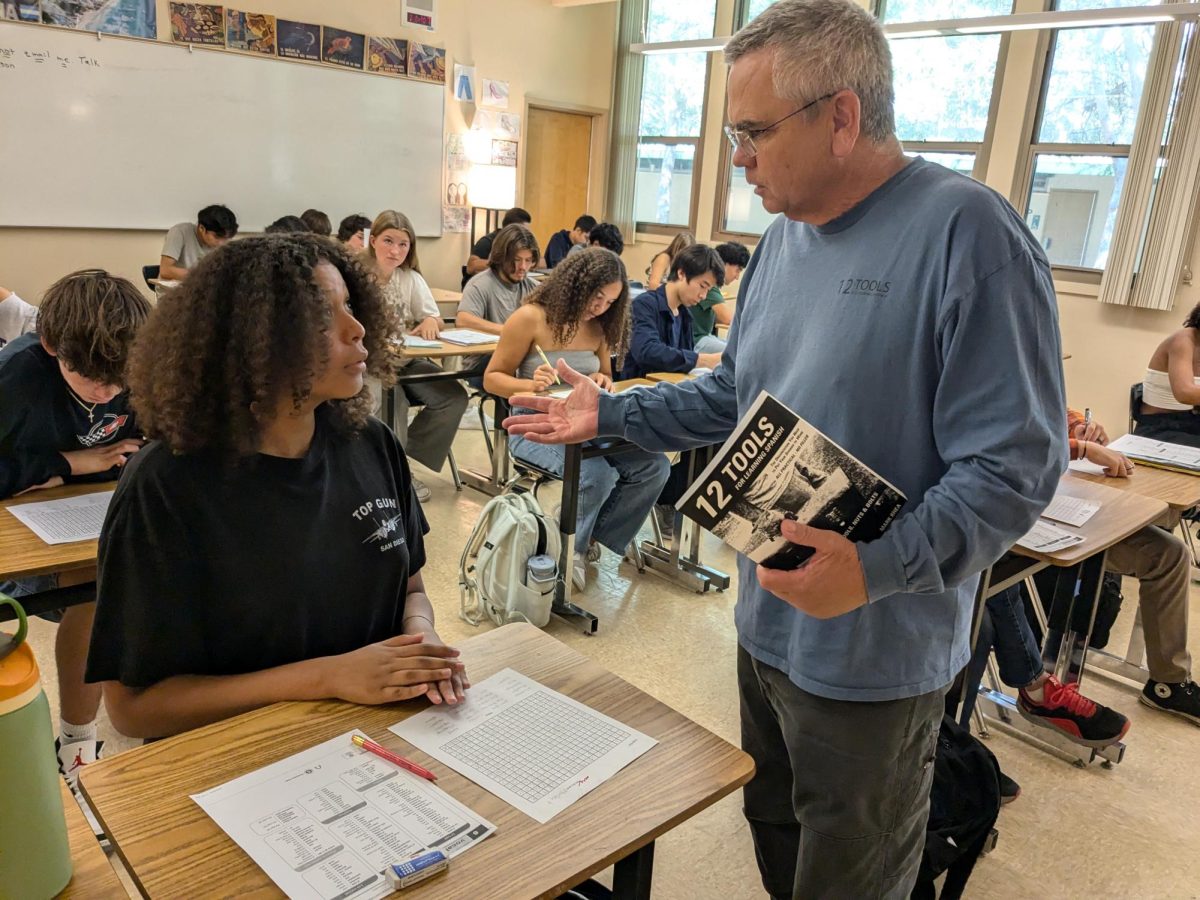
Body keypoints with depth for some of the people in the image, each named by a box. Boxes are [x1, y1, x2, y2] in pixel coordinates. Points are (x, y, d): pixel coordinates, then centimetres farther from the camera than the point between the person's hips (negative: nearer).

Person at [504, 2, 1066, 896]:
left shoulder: (968, 234, -21)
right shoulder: (781, 240, 5)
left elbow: (1014, 466, -23)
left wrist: (879, 568, -36)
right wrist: (610, 414, 7)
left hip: (873, 654, -7)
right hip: (766, 624, 7)